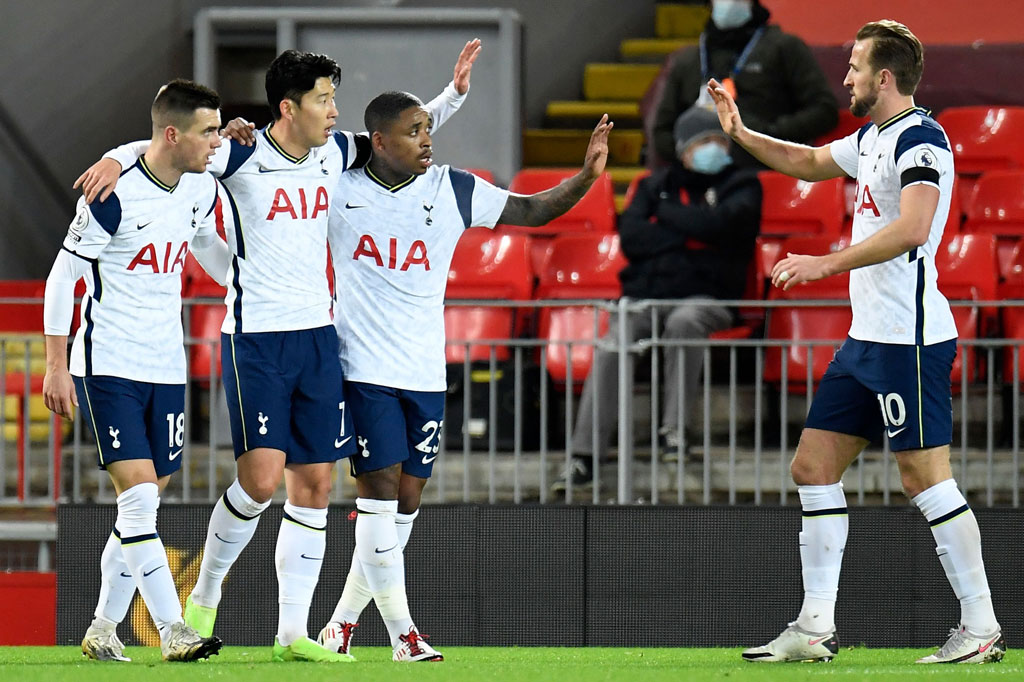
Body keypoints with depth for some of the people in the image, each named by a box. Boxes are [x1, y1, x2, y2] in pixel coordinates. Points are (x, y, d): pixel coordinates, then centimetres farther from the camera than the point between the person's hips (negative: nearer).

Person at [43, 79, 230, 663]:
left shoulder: (200, 188, 3)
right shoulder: (115, 195, -17)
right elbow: (64, 276, -10)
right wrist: (56, 367, -10)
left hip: (166, 369, 7)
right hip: (107, 367, -7)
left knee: (145, 503, 7)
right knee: (139, 492, -14)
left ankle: (104, 628, 18)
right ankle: (174, 631, -16)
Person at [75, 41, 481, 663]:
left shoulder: (336, 152, 8)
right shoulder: (241, 156, -9)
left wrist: (454, 92, 13)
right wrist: (118, 159, -23)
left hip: (318, 336, 6)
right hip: (255, 337, -6)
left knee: (315, 485, 3)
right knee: (262, 479, -15)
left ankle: (293, 633, 9)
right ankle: (205, 594, 9)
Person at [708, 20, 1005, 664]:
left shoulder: (920, 139, -14)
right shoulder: (872, 138, 16)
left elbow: (911, 229, -29)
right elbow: (810, 161, 37)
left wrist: (828, 263, -29)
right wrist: (741, 133, 29)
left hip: (910, 340, -10)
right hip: (867, 338, 10)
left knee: (925, 476, -10)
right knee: (813, 467, 8)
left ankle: (981, 628, -5)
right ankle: (816, 628, 10)